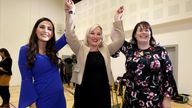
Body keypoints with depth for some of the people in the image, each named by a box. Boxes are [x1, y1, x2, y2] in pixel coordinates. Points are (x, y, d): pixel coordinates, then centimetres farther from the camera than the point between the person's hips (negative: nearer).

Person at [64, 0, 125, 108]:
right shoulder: (81, 49, 1)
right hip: (83, 93, -2)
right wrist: (70, 12, -17)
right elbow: (70, 35, -10)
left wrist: (118, 20, -8)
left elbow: (120, 39, 0)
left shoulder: (106, 50, 7)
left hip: (103, 93, 2)